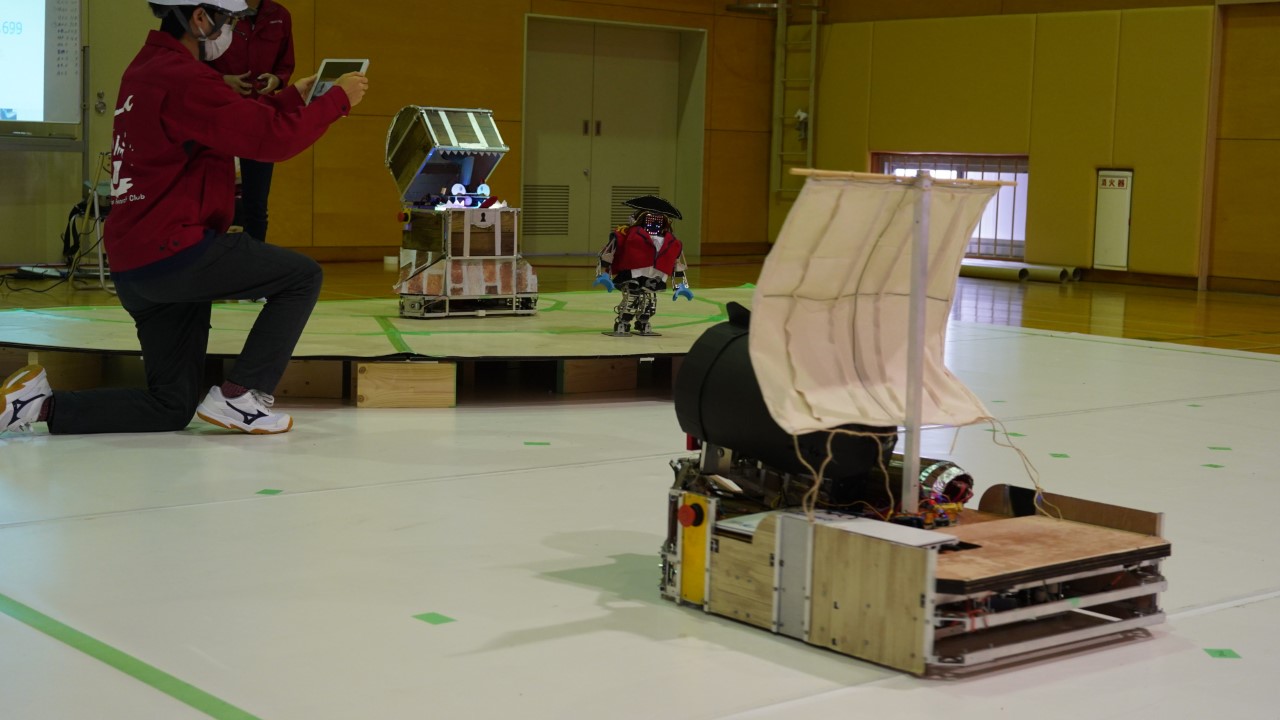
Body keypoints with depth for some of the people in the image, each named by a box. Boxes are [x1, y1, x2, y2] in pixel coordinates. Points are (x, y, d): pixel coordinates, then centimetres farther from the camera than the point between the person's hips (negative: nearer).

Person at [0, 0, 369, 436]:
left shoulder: (147, 70, 15)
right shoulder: (185, 79, -15)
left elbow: (243, 126, 23)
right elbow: (273, 138, -18)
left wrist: (295, 98, 22)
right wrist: (339, 100, -6)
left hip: (132, 266, 10)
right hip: (175, 251, -10)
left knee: (171, 408, 15)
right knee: (303, 276, 2)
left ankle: (42, 404, 7)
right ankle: (241, 396, -2)